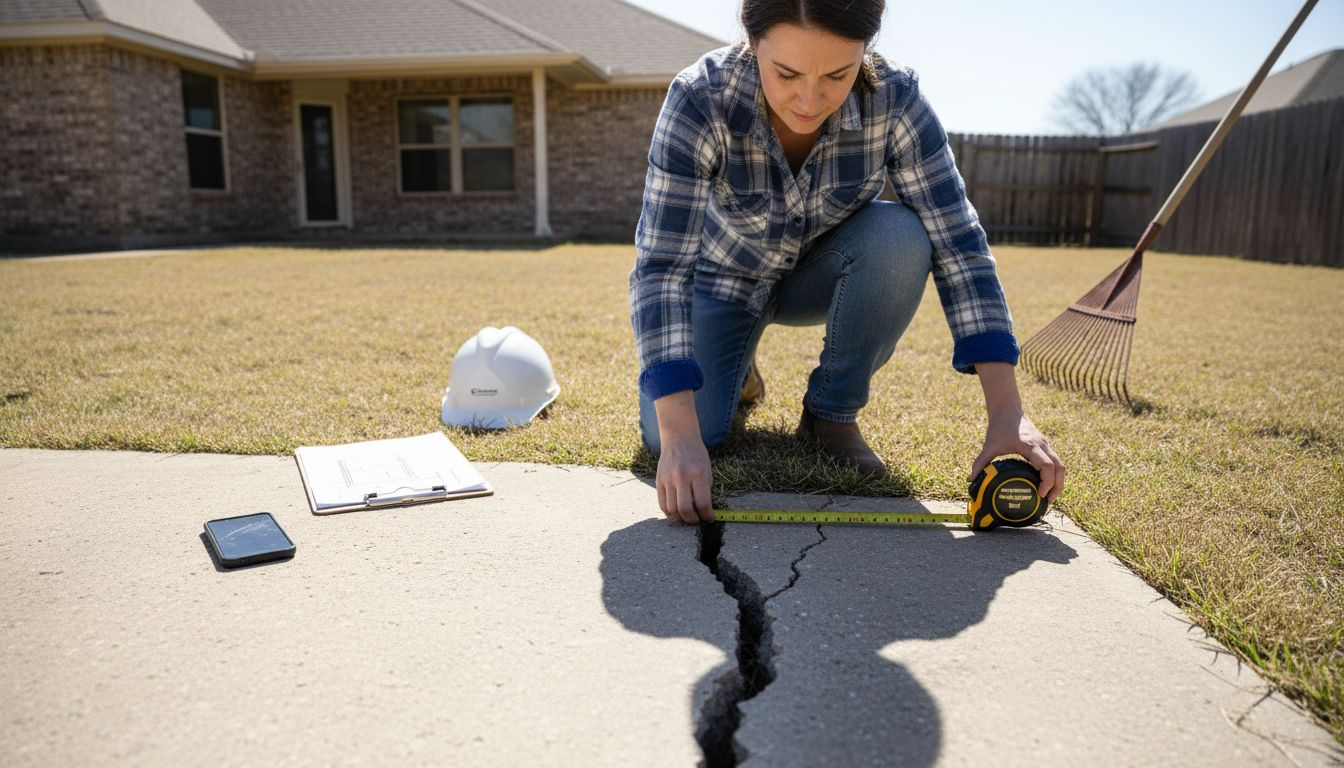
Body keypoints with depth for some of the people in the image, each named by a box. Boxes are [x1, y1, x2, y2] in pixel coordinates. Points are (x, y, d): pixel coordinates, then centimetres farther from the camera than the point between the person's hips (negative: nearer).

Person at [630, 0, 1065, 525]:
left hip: (820, 274, 1)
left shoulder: (894, 100, -27)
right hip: (728, 278, -1)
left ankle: (832, 412, -9)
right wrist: (679, 438, -47)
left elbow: (958, 245, -26)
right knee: (667, 435, -22)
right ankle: (737, 367, 14)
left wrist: (1008, 415, -34)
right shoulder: (700, 100, -32)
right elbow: (660, 266, -36)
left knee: (901, 235, -32)